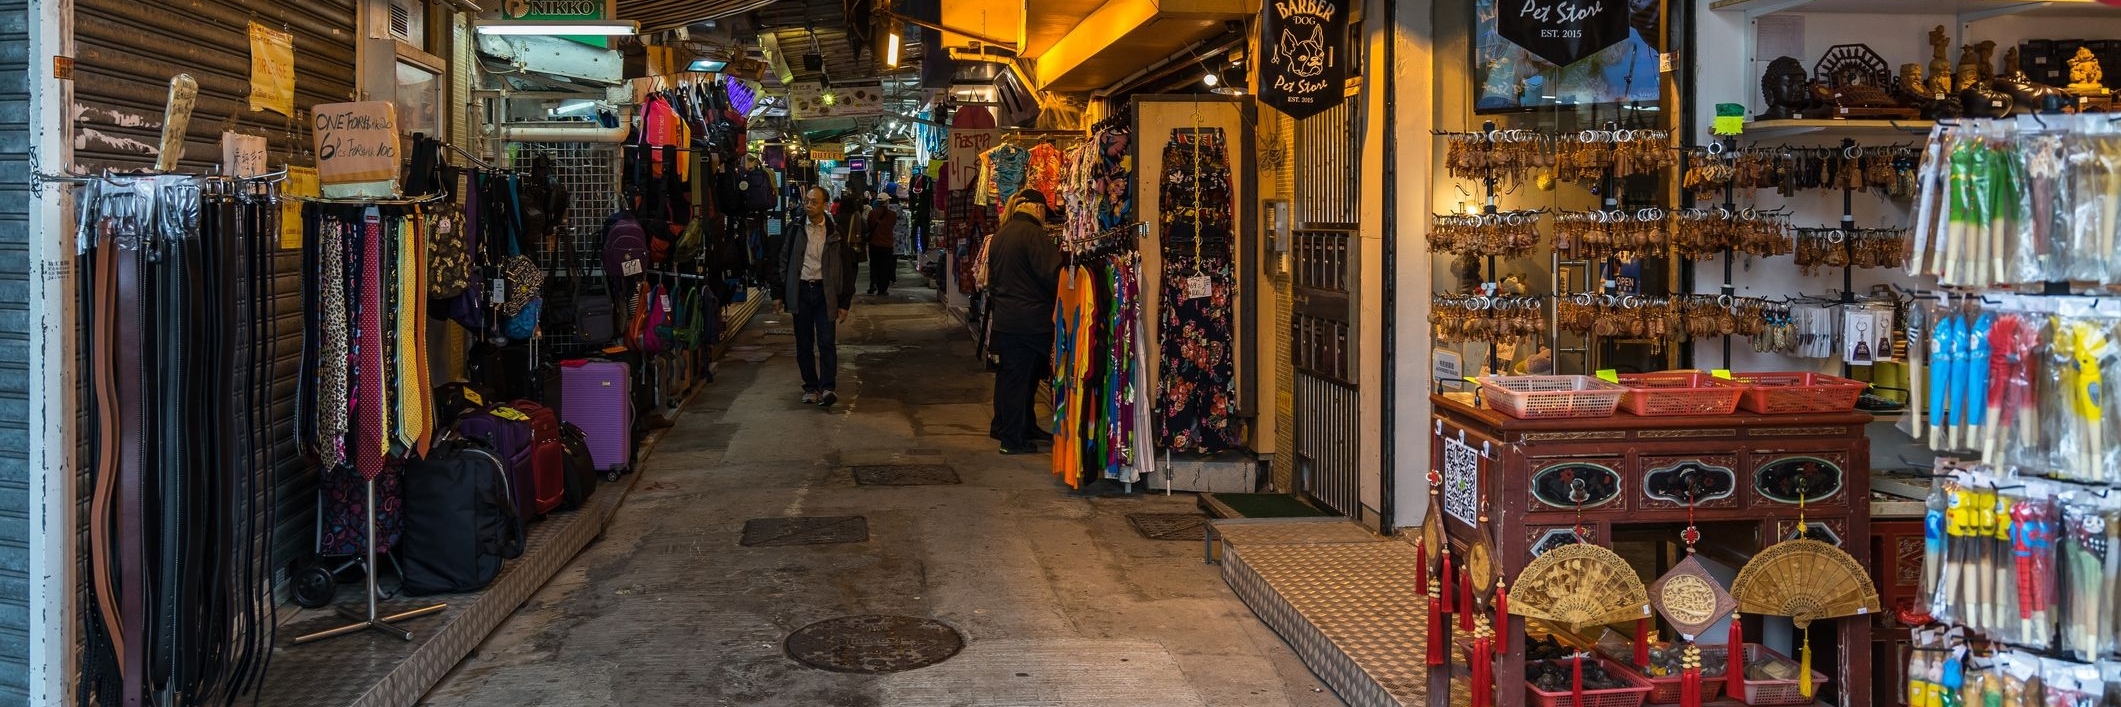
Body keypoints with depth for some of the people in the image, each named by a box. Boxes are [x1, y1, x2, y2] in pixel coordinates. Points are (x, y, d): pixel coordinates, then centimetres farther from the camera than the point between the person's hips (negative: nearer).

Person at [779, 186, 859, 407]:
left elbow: (846, 268, 4)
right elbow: (784, 262, 8)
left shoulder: (835, 233, 1)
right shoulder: (795, 230, 4)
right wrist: (780, 295, 4)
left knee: (827, 342, -10)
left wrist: (844, 303, 0)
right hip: (800, 290, 2)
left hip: (825, 292, -2)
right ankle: (810, 387, 15)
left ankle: (827, 388, -12)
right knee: (804, 343, 6)